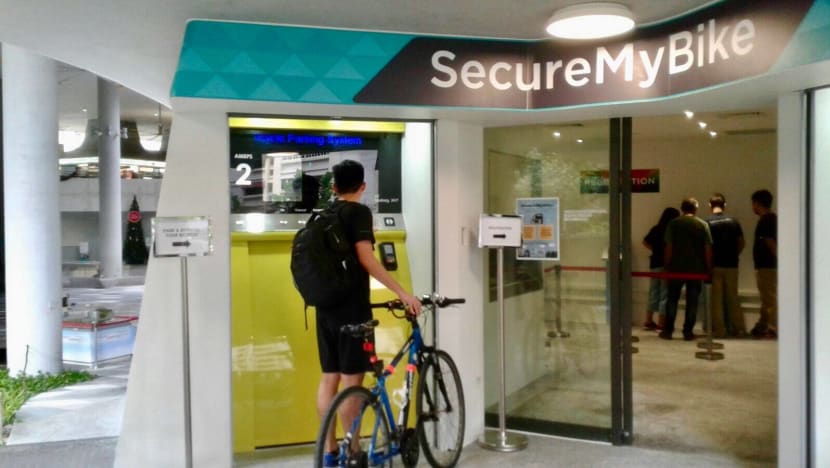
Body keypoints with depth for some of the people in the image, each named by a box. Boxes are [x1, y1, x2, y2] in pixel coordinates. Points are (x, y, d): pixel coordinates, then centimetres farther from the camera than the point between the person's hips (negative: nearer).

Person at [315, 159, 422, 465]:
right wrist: (402, 293, -21)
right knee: (351, 380, -2)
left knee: (329, 378, 11)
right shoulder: (358, 211, -9)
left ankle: (329, 452, 17)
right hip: (351, 307, -8)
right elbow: (366, 258, -21)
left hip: (326, 307, 8)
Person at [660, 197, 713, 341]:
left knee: (672, 299, 8)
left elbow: (669, 247, -4)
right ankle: (688, 331, 6)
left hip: (676, 268, 0)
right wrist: (708, 268, 4)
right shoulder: (703, 225, 0)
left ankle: (668, 330, 9)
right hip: (696, 269, 0)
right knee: (692, 301, 6)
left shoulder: (674, 223, -1)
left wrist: (667, 265, 3)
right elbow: (708, 248, -3)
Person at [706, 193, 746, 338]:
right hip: (731, 264, 3)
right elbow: (741, 242, 2)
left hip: (715, 265, -3)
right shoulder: (733, 221, 2)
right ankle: (738, 328, 14)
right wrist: (733, 254, 14)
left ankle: (718, 330, 4)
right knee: (732, 297, 12)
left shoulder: (707, 223, -8)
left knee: (716, 299, 3)